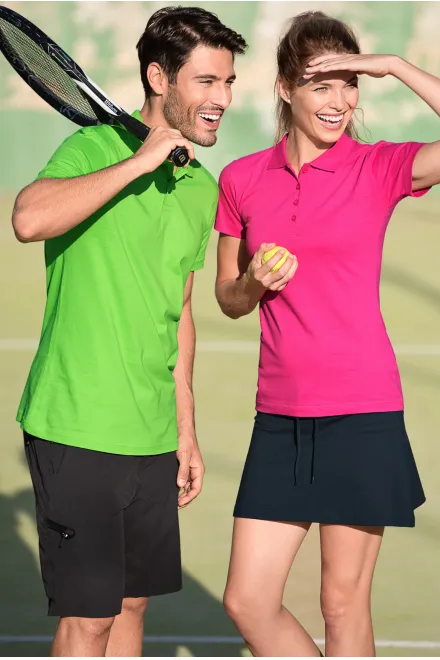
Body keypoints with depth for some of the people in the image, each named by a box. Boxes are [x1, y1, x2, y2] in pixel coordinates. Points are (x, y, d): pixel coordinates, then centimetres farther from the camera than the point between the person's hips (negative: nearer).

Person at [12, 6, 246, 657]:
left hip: (152, 436, 7)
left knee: (132, 602, 14)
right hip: (76, 430, -7)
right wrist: (138, 162, -26)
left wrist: (185, 429, 20)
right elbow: (29, 219, -32)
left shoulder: (203, 188, 12)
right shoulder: (94, 149, -11)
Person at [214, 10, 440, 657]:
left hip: (362, 414, -4)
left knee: (343, 602, 4)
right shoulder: (242, 179, 7)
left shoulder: (380, 168, -2)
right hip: (280, 416, 4)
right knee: (248, 601, 2)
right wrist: (255, 283, -6)